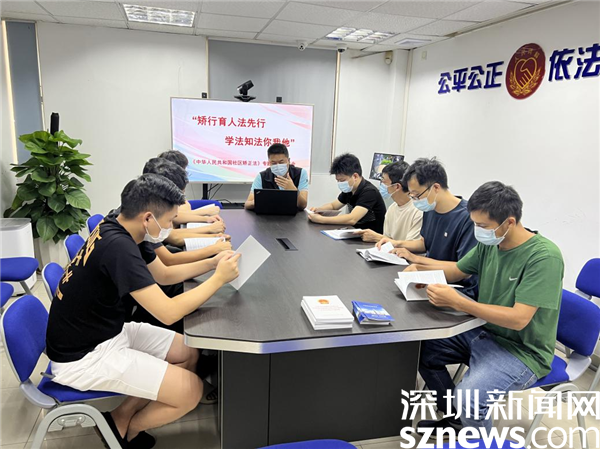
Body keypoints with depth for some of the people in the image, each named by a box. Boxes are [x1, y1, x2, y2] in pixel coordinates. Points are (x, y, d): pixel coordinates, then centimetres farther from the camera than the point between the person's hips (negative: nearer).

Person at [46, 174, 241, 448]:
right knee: (191, 390, -12)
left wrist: (211, 263, 2)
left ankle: (122, 415, 14)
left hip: (108, 333, 9)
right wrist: (219, 279, -21)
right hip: (83, 357, -9)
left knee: (189, 354, 9)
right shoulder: (118, 246, -30)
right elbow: (168, 313, -31)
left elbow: (164, 274, 13)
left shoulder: (120, 232, -1)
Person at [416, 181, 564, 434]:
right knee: (423, 348, 2)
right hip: (484, 332, 8)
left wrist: (458, 302, -32)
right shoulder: (489, 243, -4)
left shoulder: (544, 257, -25)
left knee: (469, 396, -28)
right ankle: (454, 417, 23)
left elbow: (518, 319, -29)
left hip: (523, 351, -7)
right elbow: (458, 270, 12)